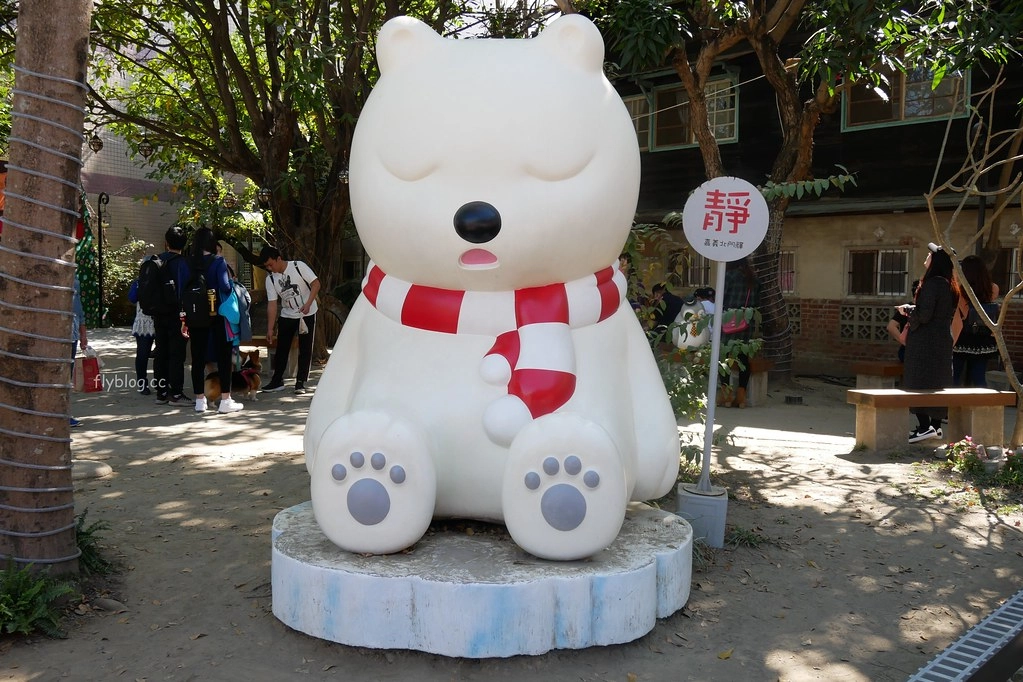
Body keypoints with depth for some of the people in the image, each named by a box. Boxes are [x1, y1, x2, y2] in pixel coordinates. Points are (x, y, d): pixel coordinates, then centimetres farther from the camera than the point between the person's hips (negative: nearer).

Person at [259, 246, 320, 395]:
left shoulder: (298, 266, -15)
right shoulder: (270, 279, -5)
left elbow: (316, 284, -14)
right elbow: (272, 304, -5)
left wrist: (308, 304, -27)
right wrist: (270, 329, -9)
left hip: (307, 314, -3)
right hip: (287, 316, 4)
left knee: (305, 349, -1)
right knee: (281, 349, 3)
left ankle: (300, 383, 5)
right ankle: (277, 381, 14)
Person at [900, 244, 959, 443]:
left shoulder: (932, 283, -16)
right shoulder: (950, 285, 11)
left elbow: (924, 314, -20)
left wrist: (908, 310, -2)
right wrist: (913, 312, 20)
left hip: (925, 342, -9)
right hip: (943, 340, 9)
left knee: (918, 382, -7)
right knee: (938, 382, 12)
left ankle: (925, 426, -12)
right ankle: (936, 425, 17)